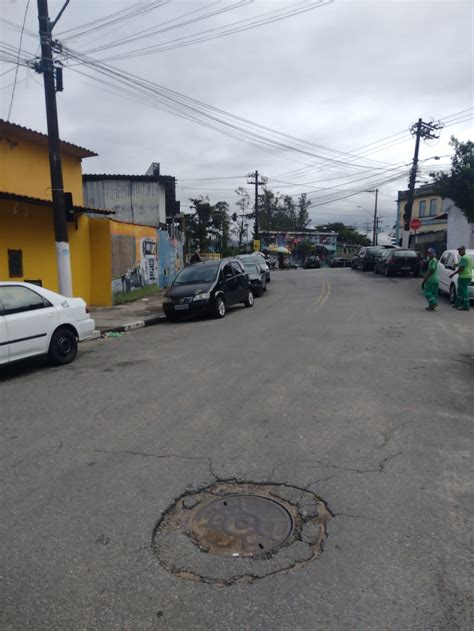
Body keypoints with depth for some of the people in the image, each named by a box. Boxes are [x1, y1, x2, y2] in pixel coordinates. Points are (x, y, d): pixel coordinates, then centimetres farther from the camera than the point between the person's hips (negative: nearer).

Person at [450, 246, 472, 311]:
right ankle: (457, 304, 25)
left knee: (464, 291, -8)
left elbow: (461, 268, -22)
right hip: (468, 276, 11)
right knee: (460, 290, 17)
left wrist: (453, 274, -18)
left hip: (464, 277, -11)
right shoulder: (469, 257, 18)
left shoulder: (464, 258, -15)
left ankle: (465, 306, -7)